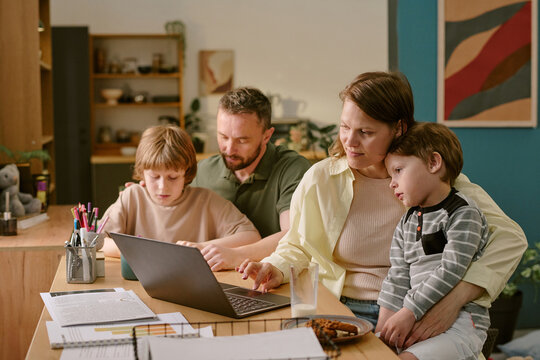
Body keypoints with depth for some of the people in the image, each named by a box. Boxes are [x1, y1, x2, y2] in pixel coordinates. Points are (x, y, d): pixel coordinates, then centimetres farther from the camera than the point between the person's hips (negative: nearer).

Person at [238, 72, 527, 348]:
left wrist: (454, 299, -21)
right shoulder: (320, 179, 2)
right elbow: (297, 246, 17)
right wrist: (277, 269, -8)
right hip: (344, 313, 2)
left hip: (422, 316, -2)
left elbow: (509, 237, -7)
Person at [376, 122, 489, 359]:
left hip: (459, 324, -7)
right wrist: (383, 327, -1)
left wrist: (408, 312, -17)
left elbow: (450, 272, -16)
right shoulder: (406, 223, 15)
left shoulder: (463, 215, -7)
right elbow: (398, 278, 10)